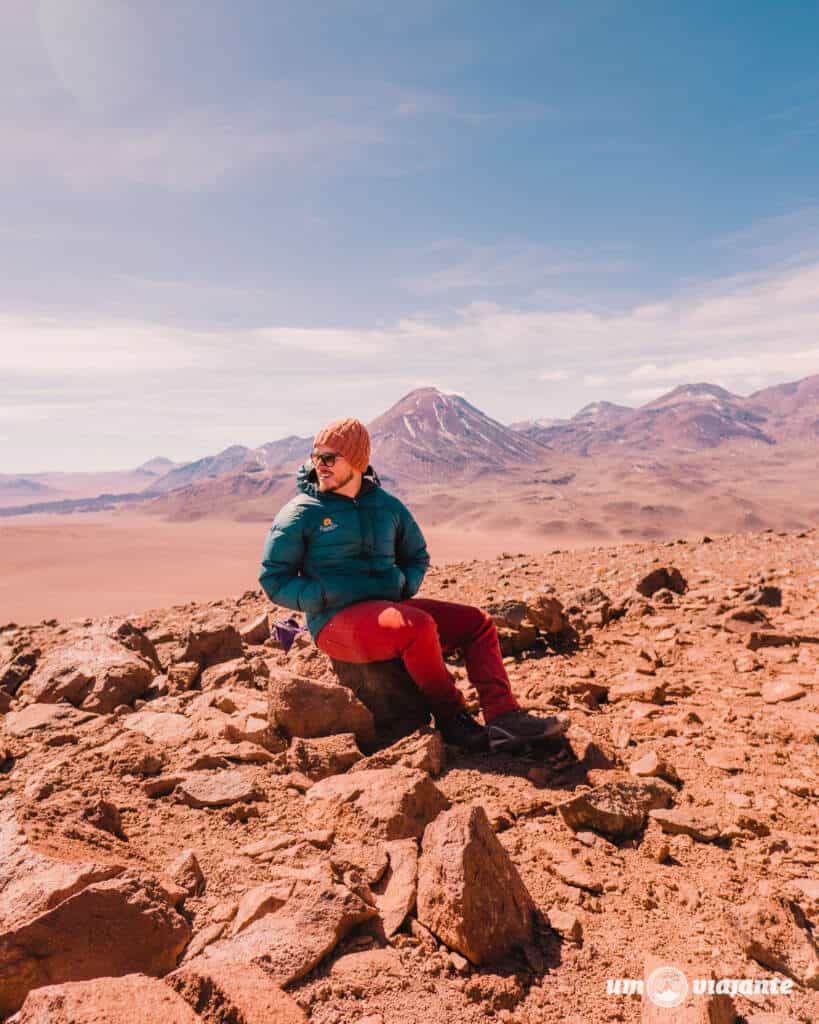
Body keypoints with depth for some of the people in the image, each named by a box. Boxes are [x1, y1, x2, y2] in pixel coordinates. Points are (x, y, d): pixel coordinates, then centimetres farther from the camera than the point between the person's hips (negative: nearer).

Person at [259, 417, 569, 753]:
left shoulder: (388, 506, 12)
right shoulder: (299, 514, -2)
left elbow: (417, 557, 25)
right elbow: (274, 580, -2)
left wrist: (403, 586, 3)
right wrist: (325, 598, -15)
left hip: (390, 606, 6)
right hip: (336, 621, -6)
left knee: (477, 623, -7)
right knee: (419, 626, -33)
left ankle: (503, 718, -16)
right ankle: (451, 719, -13)